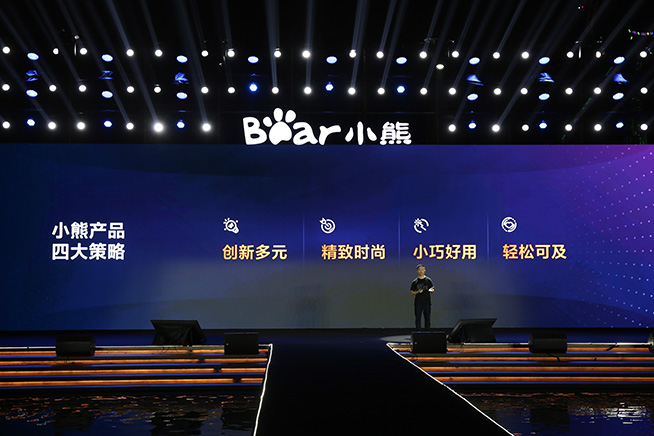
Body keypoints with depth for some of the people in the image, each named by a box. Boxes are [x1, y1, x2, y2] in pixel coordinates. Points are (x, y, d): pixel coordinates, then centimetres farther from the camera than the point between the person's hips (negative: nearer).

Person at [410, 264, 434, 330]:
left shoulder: (428, 280, 6)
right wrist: (418, 292, -13)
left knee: (427, 318, 3)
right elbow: (412, 292, 7)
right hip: (418, 303, 0)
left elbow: (432, 289, 6)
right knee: (418, 318, 0)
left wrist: (430, 290, -17)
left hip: (427, 302, 0)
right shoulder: (415, 282, 6)